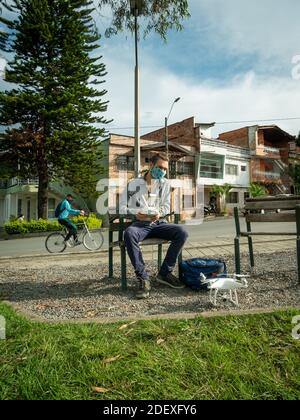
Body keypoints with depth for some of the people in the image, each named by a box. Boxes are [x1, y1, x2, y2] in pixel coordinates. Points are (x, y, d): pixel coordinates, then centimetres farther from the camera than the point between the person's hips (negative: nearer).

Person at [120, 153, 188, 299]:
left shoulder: (165, 184, 13)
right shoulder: (133, 184, 4)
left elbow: (166, 207, 8)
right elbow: (122, 208, -2)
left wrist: (158, 213, -15)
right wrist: (136, 214, -22)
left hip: (159, 223, 3)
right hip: (140, 224, -3)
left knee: (182, 233, -24)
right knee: (129, 233, -37)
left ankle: (165, 273, -13)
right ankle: (143, 278, -29)